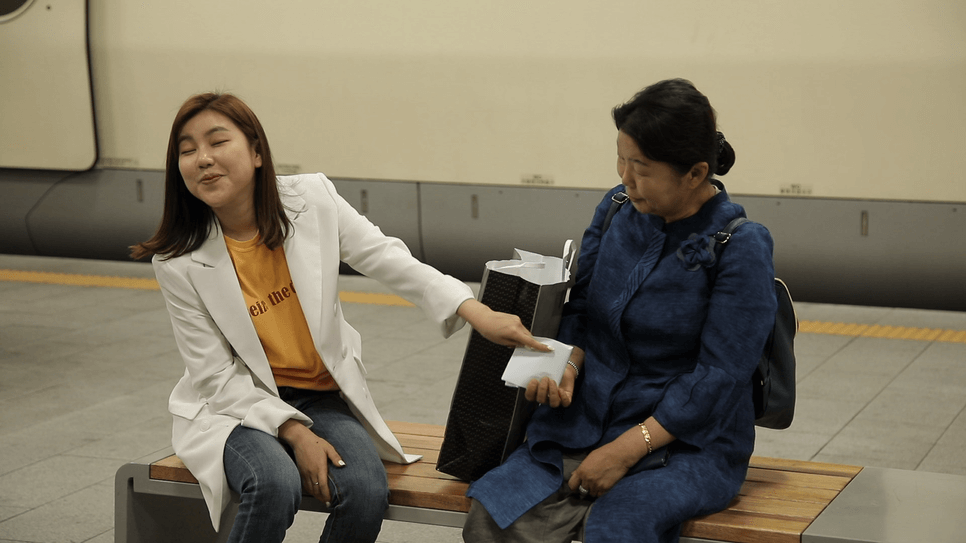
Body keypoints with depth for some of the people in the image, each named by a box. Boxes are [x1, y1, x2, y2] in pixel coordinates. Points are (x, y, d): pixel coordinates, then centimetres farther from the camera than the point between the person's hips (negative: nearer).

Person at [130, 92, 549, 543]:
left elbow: (392, 262, -9)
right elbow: (216, 376, -10)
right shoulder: (178, 263, -12)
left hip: (324, 397, 2)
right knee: (275, 485, -33)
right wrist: (295, 434, -21)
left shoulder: (312, 200, -7)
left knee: (366, 490, -25)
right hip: (238, 405, -2)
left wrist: (477, 313, -23)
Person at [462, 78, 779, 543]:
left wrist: (628, 449, -19)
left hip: (686, 442, -5)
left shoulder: (741, 248, -11)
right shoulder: (617, 209, 5)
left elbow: (719, 376, -14)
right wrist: (568, 364, -9)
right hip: (586, 418, 5)